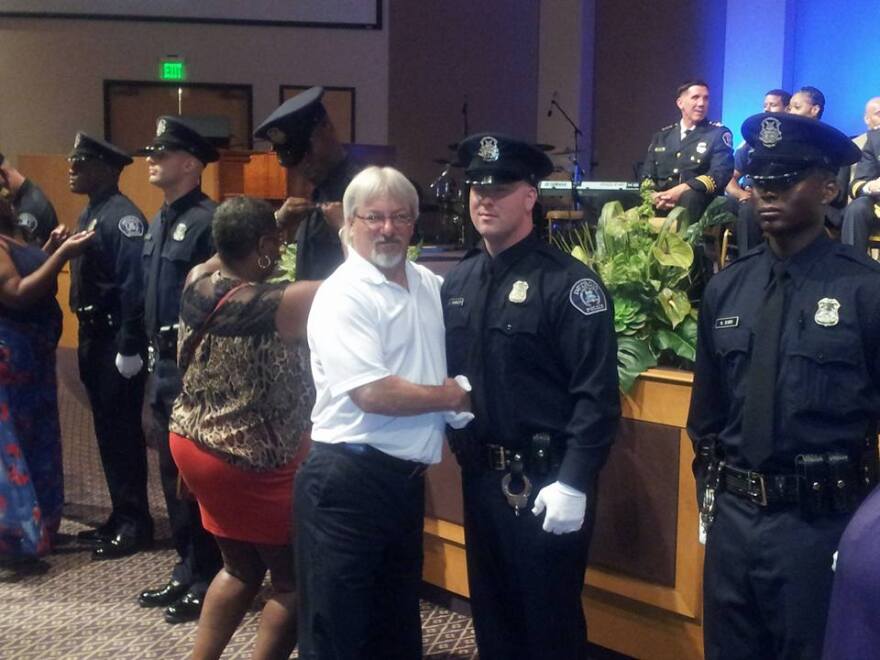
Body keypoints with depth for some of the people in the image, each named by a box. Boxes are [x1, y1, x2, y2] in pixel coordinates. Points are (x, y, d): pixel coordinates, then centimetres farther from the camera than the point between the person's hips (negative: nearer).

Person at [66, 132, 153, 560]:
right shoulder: (88, 214, 14)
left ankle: (135, 525, 9)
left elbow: (134, 285, -22)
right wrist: (87, 339, 16)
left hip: (116, 341, -10)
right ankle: (120, 518, 26)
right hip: (92, 337, 10)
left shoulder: (122, 216, -16)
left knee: (123, 432, -1)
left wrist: (130, 348, -23)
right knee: (107, 430, 15)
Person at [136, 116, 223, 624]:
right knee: (172, 472, 16)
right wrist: (153, 353, 17)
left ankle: (207, 581, 10)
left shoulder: (208, 220, -16)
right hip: (164, 363, 10)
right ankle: (186, 571, 28)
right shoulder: (160, 221, 15)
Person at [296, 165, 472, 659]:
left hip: (406, 476, 7)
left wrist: (461, 392, -1)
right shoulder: (343, 295, -14)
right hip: (348, 479, -7)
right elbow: (372, 394, -22)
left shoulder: (432, 286, 8)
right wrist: (452, 397, -7)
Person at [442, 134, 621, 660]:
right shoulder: (458, 281, 8)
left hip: (545, 482, -6)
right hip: (479, 476, 7)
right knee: (491, 611, 20)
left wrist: (574, 483, -21)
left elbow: (597, 394, -18)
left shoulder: (569, 282, -14)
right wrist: (457, 443, 3)